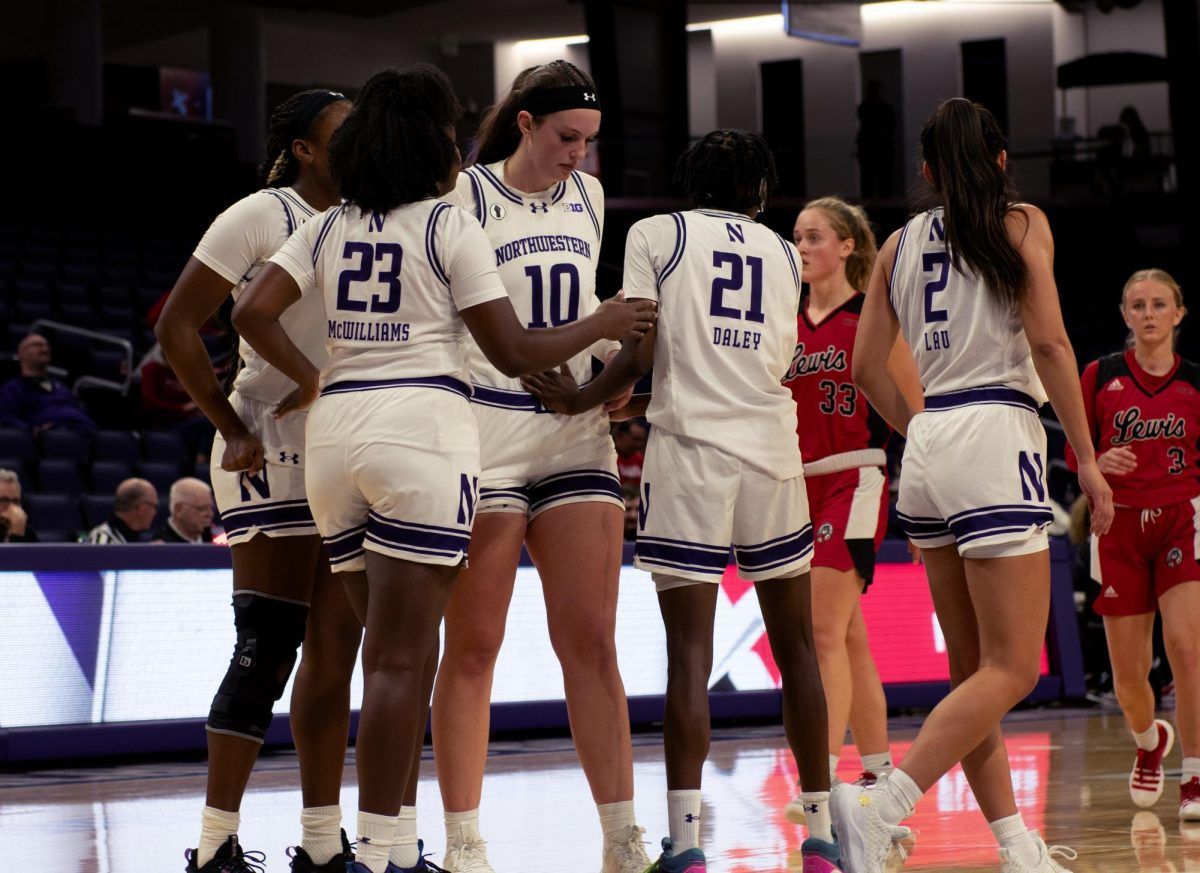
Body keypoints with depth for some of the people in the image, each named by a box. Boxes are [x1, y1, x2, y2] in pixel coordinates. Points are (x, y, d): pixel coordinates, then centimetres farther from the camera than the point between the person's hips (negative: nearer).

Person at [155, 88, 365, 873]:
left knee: (335, 648, 7)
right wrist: (233, 430, -13)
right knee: (270, 645, -11)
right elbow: (178, 327, -10)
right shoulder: (262, 217, -7)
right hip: (275, 454, -8)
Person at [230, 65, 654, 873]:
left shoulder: (328, 229, 12)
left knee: (400, 649, 15)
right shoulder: (451, 228, -3)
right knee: (400, 658, -7)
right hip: (423, 425, -6)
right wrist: (603, 325, 11)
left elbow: (253, 313, 2)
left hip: (337, 428, 6)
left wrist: (307, 378, 18)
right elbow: (514, 353, -4)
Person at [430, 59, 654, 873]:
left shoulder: (587, 196, 12)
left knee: (591, 643, 2)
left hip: (576, 430, 5)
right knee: (473, 648, 0)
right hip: (485, 430, -5)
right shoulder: (466, 196, -5)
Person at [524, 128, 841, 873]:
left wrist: (581, 401, 5)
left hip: (691, 448, -3)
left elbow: (641, 351, -7)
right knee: (796, 645, 12)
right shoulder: (783, 255, 17)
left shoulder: (656, 234, 5)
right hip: (773, 449, 3)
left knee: (691, 651, -6)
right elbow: (779, 362, 17)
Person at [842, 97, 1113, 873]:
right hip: (996, 435, -6)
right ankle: (880, 807, -22)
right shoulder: (1023, 223, 1)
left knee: (973, 668, 11)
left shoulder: (900, 243, 13)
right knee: (1011, 669, -6)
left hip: (930, 444, 6)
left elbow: (866, 365, 10)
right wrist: (1088, 457, -4)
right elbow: (1049, 342, -8)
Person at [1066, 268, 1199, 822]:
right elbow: (1074, 454, 5)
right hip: (1119, 527, 1)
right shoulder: (1100, 376, 3)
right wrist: (1102, 462, -15)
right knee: (1128, 673, 3)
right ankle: (1149, 741, 37)